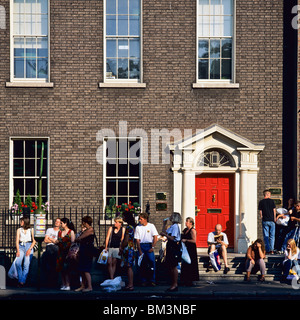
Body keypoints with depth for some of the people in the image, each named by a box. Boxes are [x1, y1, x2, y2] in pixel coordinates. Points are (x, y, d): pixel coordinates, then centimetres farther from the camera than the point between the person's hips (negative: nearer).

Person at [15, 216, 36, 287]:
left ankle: (22, 281, -15)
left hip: (29, 246, -2)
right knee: (17, 262, -20)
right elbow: (17, 241, 9)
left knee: (26, 264, -15)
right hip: (21, 246, 2)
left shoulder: (31, 230, 10)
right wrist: (18, 251, -6)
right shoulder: (19, 230, 16)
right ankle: (20, 279, -8)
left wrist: (30, 249, -8)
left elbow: (34, 241, 6)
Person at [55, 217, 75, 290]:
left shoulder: (71, 232, -2)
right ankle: (63, 285, 10)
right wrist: (57, 242, -2)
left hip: (67, 252, -5)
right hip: (61, 252, 5)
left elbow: (73, 242, -6)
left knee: (66, 269, -9)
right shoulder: (60, 232, 15)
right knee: (61, 269, 3)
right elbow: (57, 242, 18)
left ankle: (68, 285, -6)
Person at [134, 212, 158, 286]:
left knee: (152, 262, -8)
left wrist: (152, 247, -9)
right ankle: (143, 281, 9)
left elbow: (155, 238, 0)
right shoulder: (138, 227, 5)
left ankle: (152, 280, -1)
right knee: (142, 264, 1)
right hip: (141, 246, 1)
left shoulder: (151, 226, 2)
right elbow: (137, 240, 3)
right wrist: (139, 250, -6)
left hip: (149, 245, -1)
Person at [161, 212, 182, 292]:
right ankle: (173, 284, 19)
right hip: (170, 246, 10)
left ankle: (175, 285, 0)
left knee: (173, 266, -6)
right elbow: (164, 232, 22)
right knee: (170, 266, 12)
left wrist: (165, 234, -15)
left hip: (174, 246, -10)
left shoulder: (175, 226, -13)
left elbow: (172, 238, -19)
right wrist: (164, 224, 19)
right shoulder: (171, 227, 16)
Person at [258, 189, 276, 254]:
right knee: (272, 236, 5)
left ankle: (268, 250, 0)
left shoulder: (261, 202, 1)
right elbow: (274, 210, -1)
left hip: (265, 220, 1)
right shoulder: (272, 201, -1)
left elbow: (260, 211, 0)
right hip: (271, 220, -1)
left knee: (266, 236, 3)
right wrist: (274, 218, 10)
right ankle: (272, 250, -1)